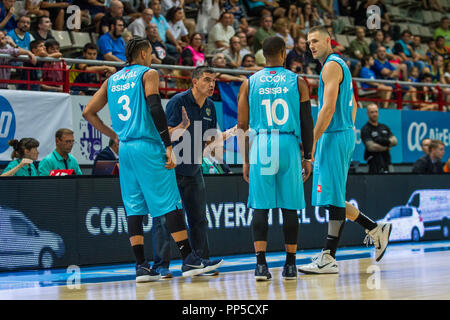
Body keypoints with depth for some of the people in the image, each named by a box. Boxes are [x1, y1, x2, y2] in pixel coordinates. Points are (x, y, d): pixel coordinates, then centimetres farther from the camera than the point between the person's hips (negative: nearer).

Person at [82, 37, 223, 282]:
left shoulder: (112, 80, 16)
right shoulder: (148, 74, -2)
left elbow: (88, 112, 16)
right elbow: (155, 108, -15)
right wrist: (168, 146, -14)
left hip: (125, 149, 6)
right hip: (149, 146, -6)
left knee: (134, 207, 6)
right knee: (170, 203, -5)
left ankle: (141, 266, 3)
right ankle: (189, 260, -5)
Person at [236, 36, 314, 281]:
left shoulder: (249, 83, 7)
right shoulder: (297, 81, 5)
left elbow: (242, 125, 6)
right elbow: (306, 122, 3)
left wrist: (245, 160, 12)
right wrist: (307, 157, 10)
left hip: (260, 146, 0)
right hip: (288, 145, 0)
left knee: (260, 207, 2)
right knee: (289, 208, 6)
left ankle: (261, 264, -6)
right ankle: (290, 265, 12)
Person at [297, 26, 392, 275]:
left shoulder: (331, 66, -12)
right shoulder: (341, 65, 19)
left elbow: (328, 109, -20)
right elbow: (353, 105, 25)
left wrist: (311, 142, -20)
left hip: (334, 136, -10)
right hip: (344, 134, 10)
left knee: (333, 198, -8)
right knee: (332, 197, 14)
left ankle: (328, 259, -7)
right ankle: (375, 229, 18)